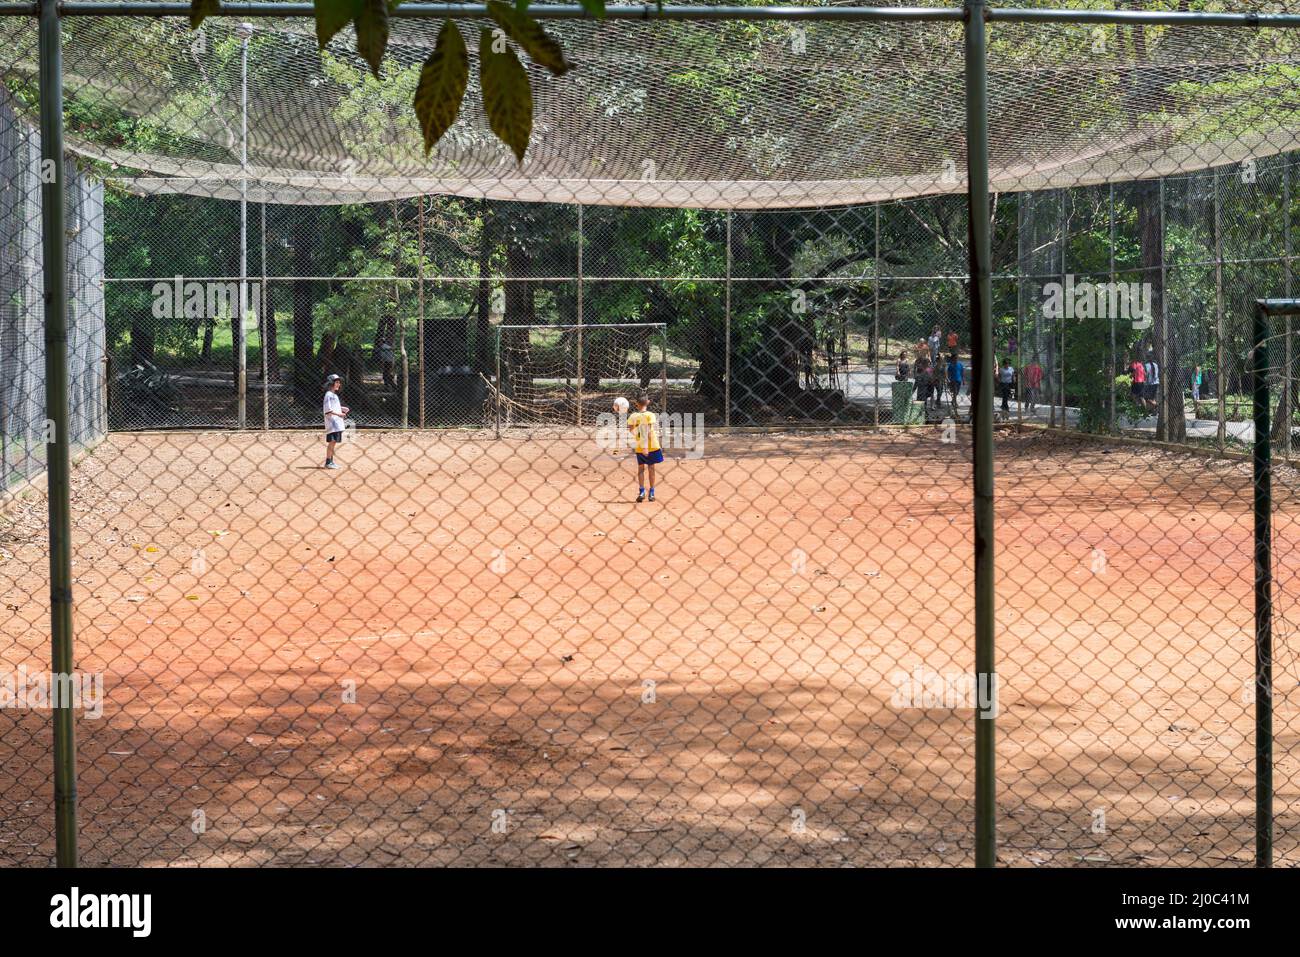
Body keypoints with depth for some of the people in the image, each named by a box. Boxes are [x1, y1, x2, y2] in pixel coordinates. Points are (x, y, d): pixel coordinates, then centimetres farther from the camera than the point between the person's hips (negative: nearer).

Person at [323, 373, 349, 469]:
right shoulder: (329, 395, -11)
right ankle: (328, 462, -10)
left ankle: (331, 461, 15)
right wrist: (338, 414, -21)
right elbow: (328, 410, -17)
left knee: (333, 442, 10)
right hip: (332, 421, -10)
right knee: (332, 441, -11)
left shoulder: (335, 395, 19)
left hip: (337, 422, 10)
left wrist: (342, 408, 12)